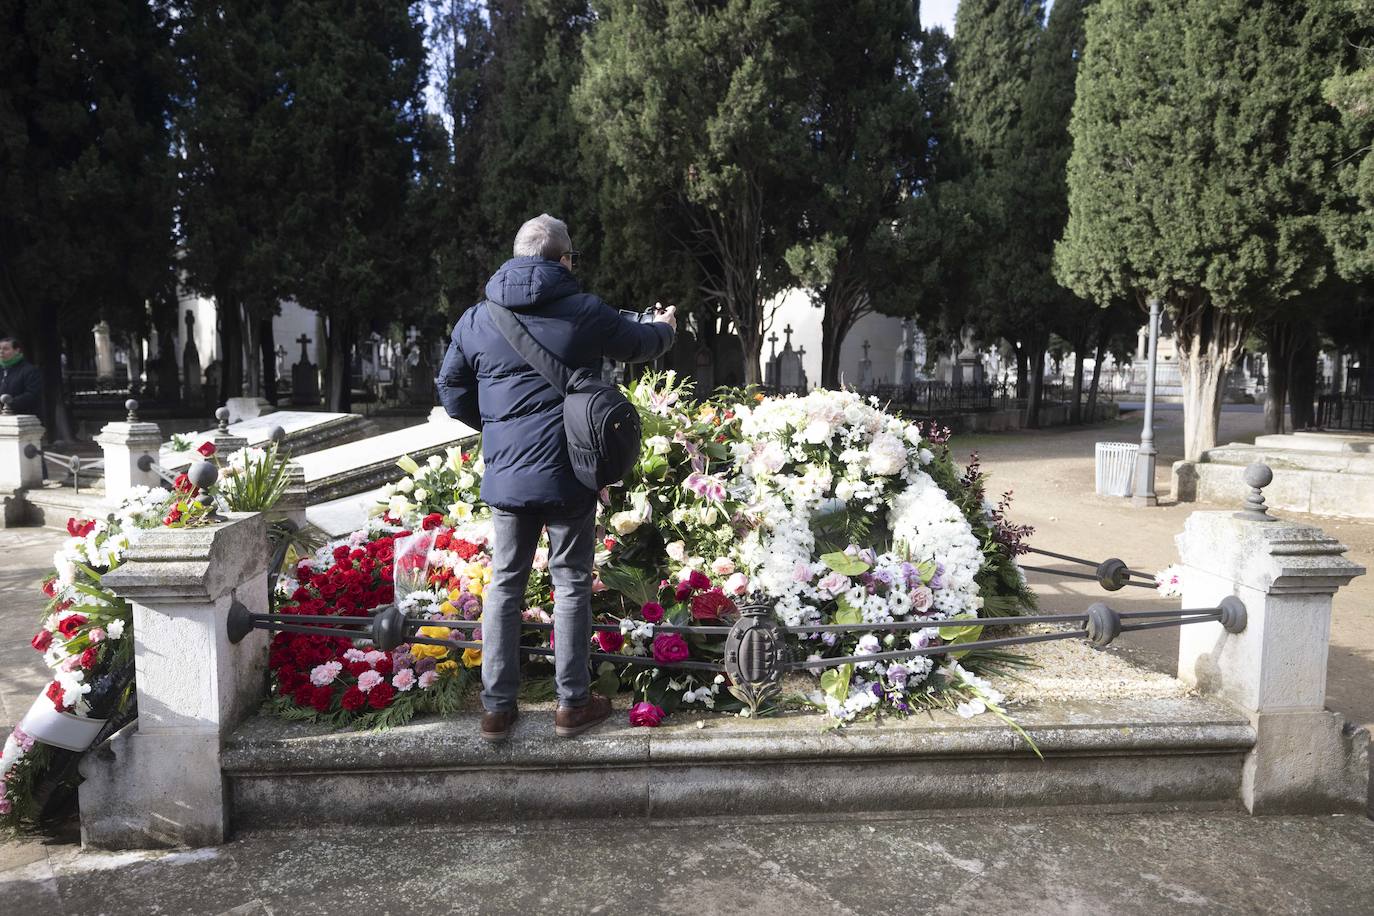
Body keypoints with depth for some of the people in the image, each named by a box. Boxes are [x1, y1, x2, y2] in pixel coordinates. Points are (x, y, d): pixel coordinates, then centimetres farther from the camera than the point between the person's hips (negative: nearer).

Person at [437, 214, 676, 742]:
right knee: (571, 584, 10)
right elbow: (641, 343, 12)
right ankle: (573, 704, 21)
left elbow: (451, 391, 11)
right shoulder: (585, 312, -5)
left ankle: (496, 708, 20)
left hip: (504, 477, 3)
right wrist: (666, 326, 36)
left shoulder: (476, 319, 3)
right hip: (568, 478, -3)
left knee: (504, 585, 14)